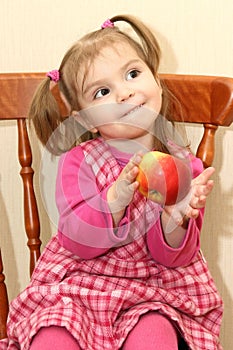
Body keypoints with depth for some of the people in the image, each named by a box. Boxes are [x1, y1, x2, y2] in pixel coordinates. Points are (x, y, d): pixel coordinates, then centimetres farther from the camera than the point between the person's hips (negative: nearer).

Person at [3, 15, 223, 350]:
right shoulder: (78, 161, -4)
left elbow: (172, 256, -4)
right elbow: (77, 241, -14)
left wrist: (175, 221, -27)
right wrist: (115, 200, -31)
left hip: (156, 287, 0)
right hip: (78, 283, 0)